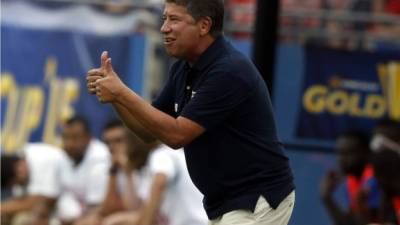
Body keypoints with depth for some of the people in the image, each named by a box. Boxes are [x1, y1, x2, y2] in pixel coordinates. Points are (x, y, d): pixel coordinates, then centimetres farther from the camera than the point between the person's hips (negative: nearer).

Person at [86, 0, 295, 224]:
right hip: (222, 205, 10)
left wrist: (121, 93, -22)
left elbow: (177, 134, -24)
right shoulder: (184, 69, 7)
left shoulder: (229, 71, -22)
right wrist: (113, 92, -6)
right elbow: (149, 131, 11)